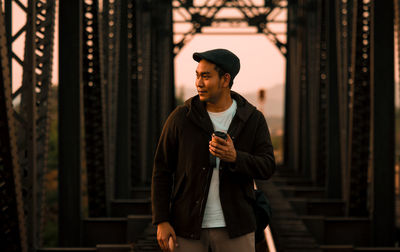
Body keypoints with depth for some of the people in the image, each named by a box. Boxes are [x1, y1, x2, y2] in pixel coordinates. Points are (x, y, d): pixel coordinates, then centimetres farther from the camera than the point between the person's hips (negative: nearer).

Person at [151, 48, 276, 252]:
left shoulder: (252, 119, 0)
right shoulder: (181, 117, -2)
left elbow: (267, 167, -6)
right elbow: (162, 170, 1)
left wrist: (235, 157, -26)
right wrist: (161, 221, -5)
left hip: (234, 228, 0)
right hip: (187, 227, 0)